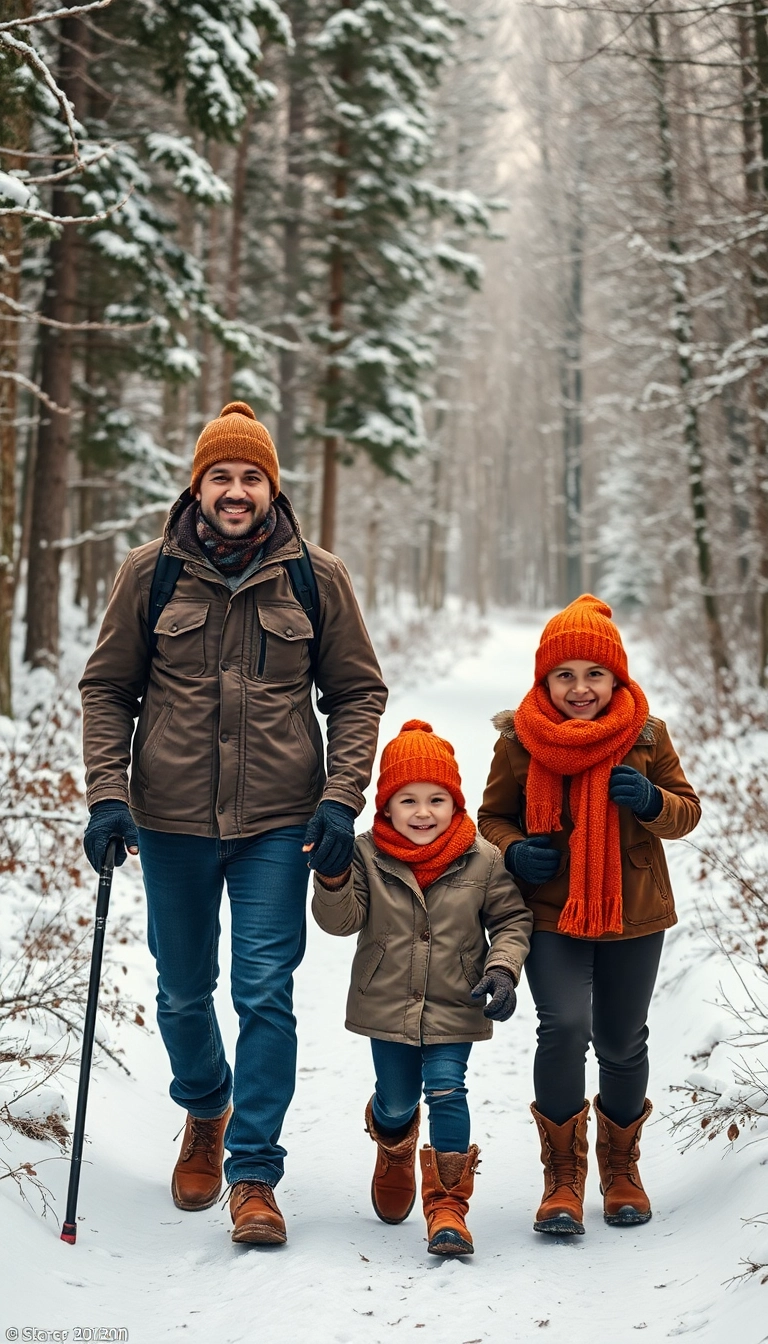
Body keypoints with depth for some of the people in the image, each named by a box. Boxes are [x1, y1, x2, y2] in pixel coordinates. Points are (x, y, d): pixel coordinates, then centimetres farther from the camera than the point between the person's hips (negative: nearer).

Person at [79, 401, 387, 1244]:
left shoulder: (316, 578, 0)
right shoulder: (151, 572, 0)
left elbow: (356, 693, 4)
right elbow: (107, 689, 5)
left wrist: (341, 799, -6)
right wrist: (107, 793, -6)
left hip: (278, 822, -1)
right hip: (171, 818, 2)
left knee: (266, 994, -5)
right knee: (182, 990, 15)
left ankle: (254, 1173, 7)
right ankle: (204, 1113, 43)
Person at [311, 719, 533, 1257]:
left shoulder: (483, 860, -6)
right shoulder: (368, 855, -7)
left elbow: (512, 920, 3)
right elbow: (342, 920, -11)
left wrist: (503, 970, -12)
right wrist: (333, 878, -30)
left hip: (454, 1008, -1)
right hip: (388, 1005, 1)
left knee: (447, 1090, -14)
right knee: (397, 1101, 14)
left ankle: (448, 1204, -3)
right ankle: (395, 1150, 50)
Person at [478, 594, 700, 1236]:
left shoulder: (646, 735, -4)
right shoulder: (520, 739, -6)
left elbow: (686, 814, 4)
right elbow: (494, 815, 7)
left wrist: (652, 803, -19)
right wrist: (514, 851, -15)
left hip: (634, 917, 2)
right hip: (553, 915, -1)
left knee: (622, 1044, 11)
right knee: (564, 1026, -20)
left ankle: (621, 1168, 37)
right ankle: (563, 1176, -1)